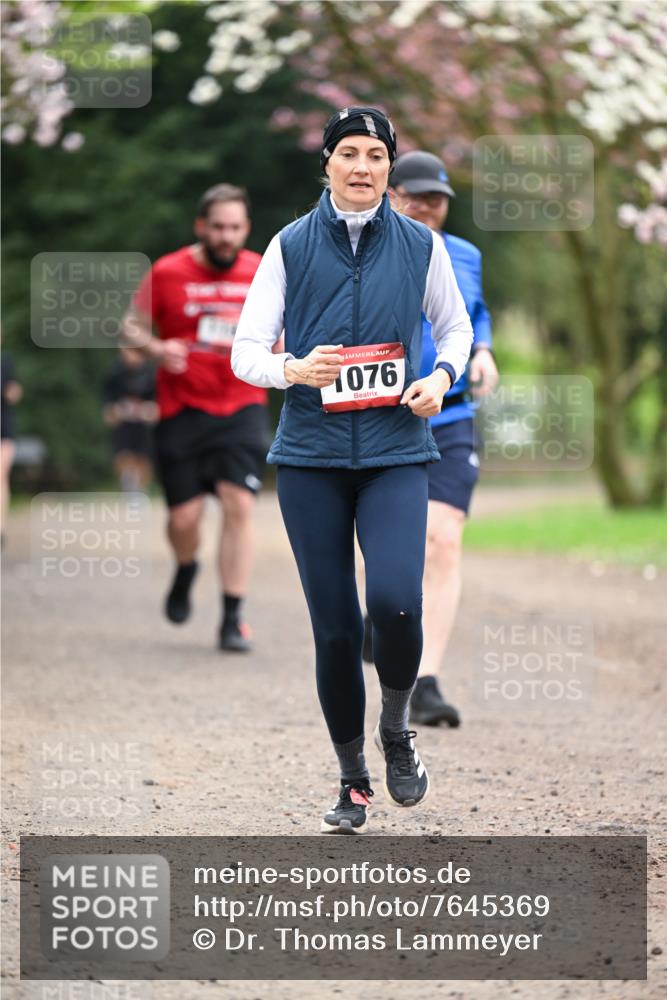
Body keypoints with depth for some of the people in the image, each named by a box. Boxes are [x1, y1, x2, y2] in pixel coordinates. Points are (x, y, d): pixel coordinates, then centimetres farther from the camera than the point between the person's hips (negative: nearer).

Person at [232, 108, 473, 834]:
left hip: (396, 453, 0)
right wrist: (293, 369, -20)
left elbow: (455, 327, 19)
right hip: (311, 457, 0)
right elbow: (246, 351, 1)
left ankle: (395, 729, 8)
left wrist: (442, 377, -2)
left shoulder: (420, 245, 5)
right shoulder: (291, 246, 2)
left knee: (395, 602, -21)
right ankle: (353, 781, 17)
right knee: (334, 628, 1)